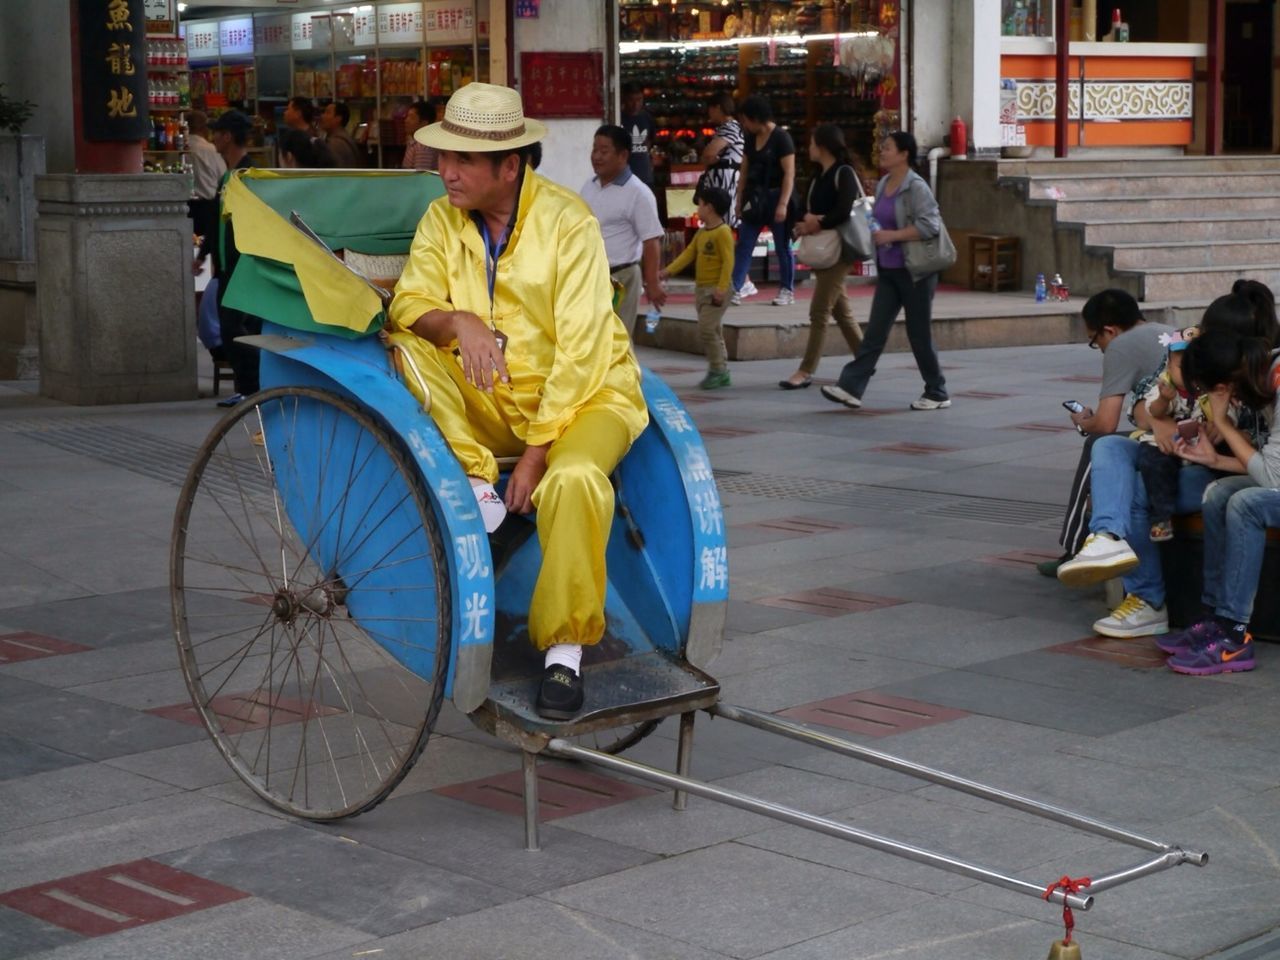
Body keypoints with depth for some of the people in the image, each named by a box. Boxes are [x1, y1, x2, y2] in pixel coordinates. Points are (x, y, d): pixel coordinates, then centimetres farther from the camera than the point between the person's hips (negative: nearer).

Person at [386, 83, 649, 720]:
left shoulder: (567, 222, -14)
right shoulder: (442, 220, 1)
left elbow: (579, 351, -18)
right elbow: (408, 306, -7)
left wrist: (535, 453, -23)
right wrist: (457, 321, -31)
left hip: (583, 396, -4)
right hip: (488, 402, 5)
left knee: (573, 479, -36)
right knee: (404, 350, -20)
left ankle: (564, 652, -22)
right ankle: (477, 487, -22)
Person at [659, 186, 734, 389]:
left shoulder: (723, 232, -14)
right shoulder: (701, 232, 13)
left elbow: (728, 261, -19)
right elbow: (688, 254, 11)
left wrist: (721, 288, -25)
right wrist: (668, 271, 1)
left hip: (716, 290, -9)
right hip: (701, 287, 9)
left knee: (706, 328, -14)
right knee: (712, 330, 12)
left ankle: (717, 370, -5)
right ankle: (722, 372, 18)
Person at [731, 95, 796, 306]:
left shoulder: (781, 138, -12)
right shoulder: (751, 139, 9)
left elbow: (789, 173, -16)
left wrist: (783, 204, -21)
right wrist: (739, 199, 10)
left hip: (775, 196, -7)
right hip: (755, 197, 7)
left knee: (782, 246, 3)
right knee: (743, 244, 1)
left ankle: (787, 290, 12)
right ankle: (737, 286, 2)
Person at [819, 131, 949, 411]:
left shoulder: (916, 187, -13)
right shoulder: (882, 185, 11)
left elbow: (930, 225, -21)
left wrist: (892, 236, -23)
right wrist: (873, 234, 5)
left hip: (914, 272, -7)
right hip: (888, 271, 7)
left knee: (919, 333, 1)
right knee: (875, 330, 1)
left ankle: (937, 394, 15)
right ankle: (851, 387, -5)